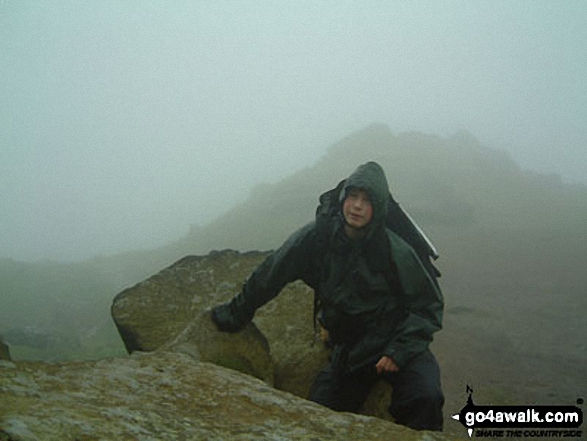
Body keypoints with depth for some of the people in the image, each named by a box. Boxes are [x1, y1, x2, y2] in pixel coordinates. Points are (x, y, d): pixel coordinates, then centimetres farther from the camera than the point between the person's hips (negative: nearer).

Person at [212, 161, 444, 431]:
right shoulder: (317, 237, -10)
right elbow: (270, 274, 3)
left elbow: (429, 306, -7)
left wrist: (399, 351, -19)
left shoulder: (394, 251, -17)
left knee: (423, 399, -31)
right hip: (348, 347, 4)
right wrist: (235, 315, 13)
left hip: (396, 343, -3)